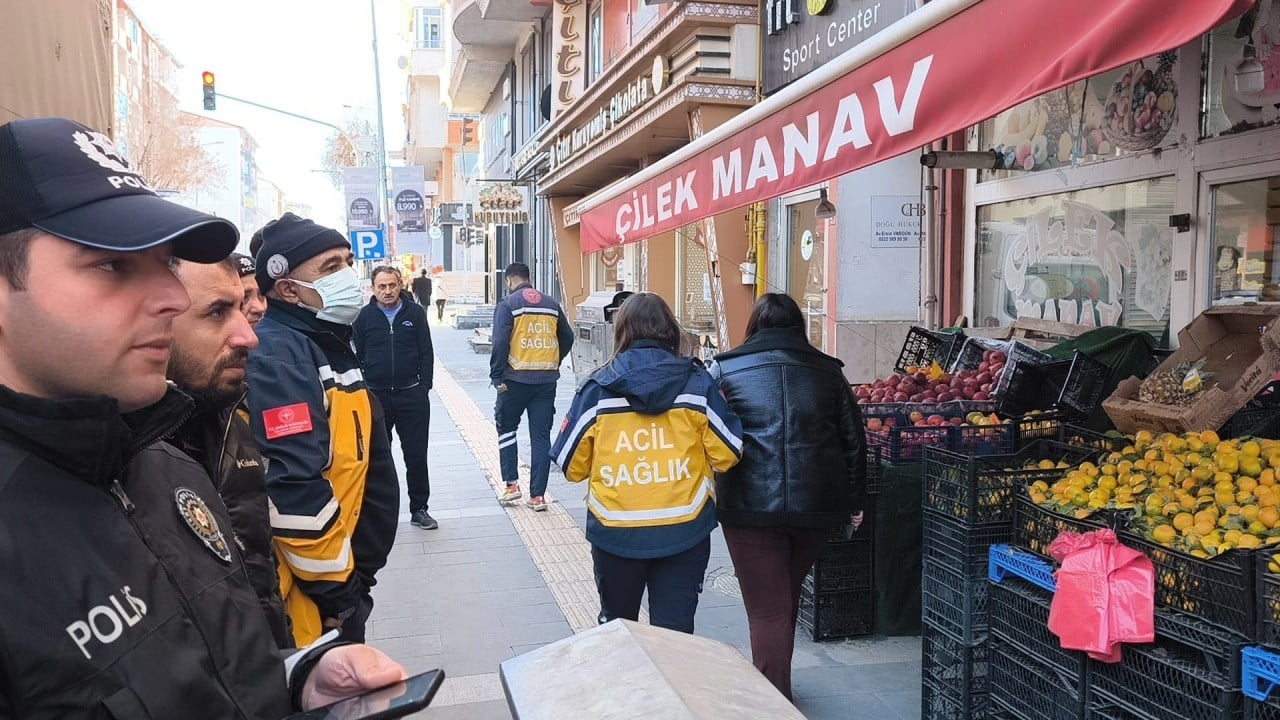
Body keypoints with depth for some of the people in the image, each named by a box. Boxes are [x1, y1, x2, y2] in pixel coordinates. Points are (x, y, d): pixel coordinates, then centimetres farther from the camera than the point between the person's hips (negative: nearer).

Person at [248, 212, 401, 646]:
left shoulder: (331, 346, 12)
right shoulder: (275, 355, -20)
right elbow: (295, 485, -28)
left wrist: (358, 569, 14)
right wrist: (335, 584, -18)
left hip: (340, 575, 9)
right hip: (309, 595, -9)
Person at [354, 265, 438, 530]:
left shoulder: (415, 313, 1)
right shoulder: (365, 316, 1)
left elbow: (426, 353, 3)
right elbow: (356, 356, 5)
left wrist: (424, 387, -3)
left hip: (411, 395, 0)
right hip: (375, 396, 1)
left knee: (416, 455, 4)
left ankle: (419, 509, 15)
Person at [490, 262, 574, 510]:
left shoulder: (508, 304, -5)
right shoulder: (551, 304, 9)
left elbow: (500, 343, -13)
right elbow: (567, 338, 12)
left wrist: (496, 376, -8)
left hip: (516, 378, -3)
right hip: (546, 380, 4)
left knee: (506, 428, 16)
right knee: (541, 436, 7)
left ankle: (511, 484, 11)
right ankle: (537, 495, 7)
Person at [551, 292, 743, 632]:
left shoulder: (597, 388, -6)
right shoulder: (697, 383, -6)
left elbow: (571, 467, -2)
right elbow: (727, 454, -5)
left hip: (615, 536, 1)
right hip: (684, 534, 0)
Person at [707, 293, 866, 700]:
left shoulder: (724, 370, 2)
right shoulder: (827, 371, 9)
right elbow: (854, 441, 12)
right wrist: (853, 502, 22)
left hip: (750, 506, -3)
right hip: (819, 506, 4)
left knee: (767, 610, 5)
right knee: (786, 598, 23)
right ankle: (778, 690, 40)